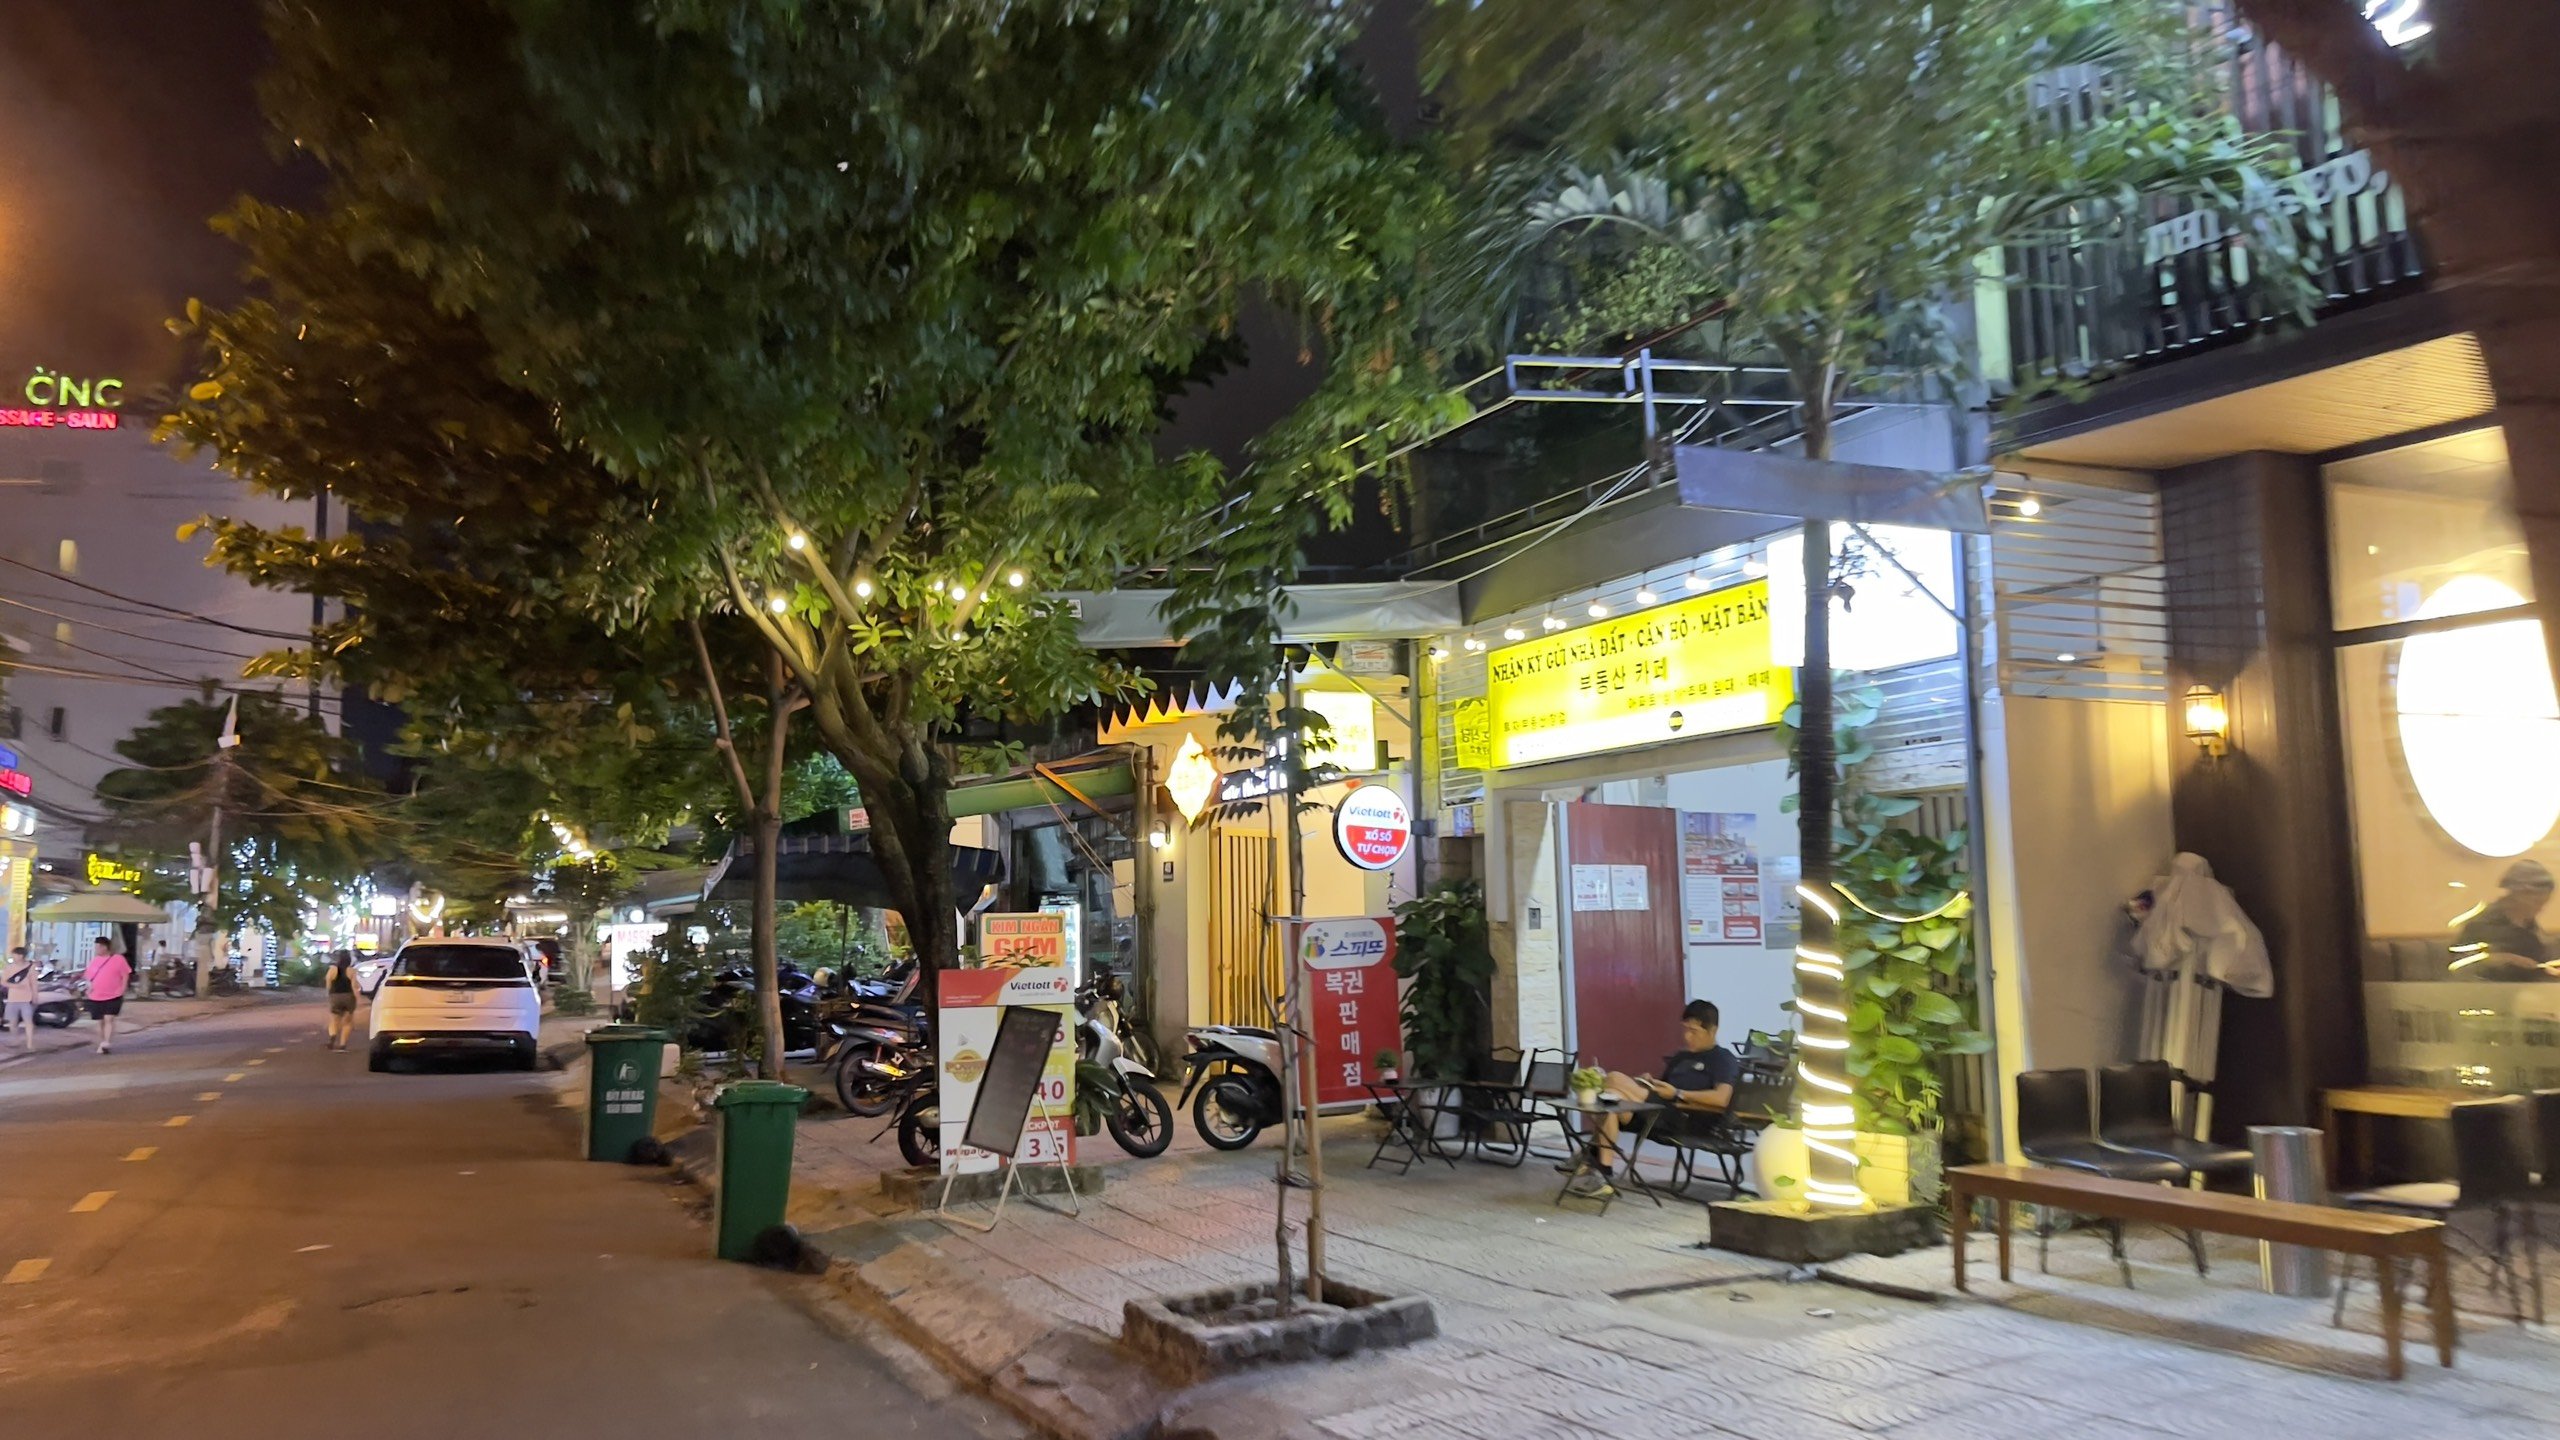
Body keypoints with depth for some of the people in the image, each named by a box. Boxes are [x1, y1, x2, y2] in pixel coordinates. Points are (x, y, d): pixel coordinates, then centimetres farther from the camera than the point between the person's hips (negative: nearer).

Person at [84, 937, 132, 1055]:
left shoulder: (118, 959, -4)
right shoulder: (94, 960, 10)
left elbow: (125, 976, -2)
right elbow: (89, 975, 19)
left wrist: (121, 991, -9)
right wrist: (89, 986, 1)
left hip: (113, 996, -5)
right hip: (96, 997, 5)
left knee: (109, 1019, -15)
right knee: (100, 1021, 10)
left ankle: (107, 1043, -19)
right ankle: (101, 1045, 20)